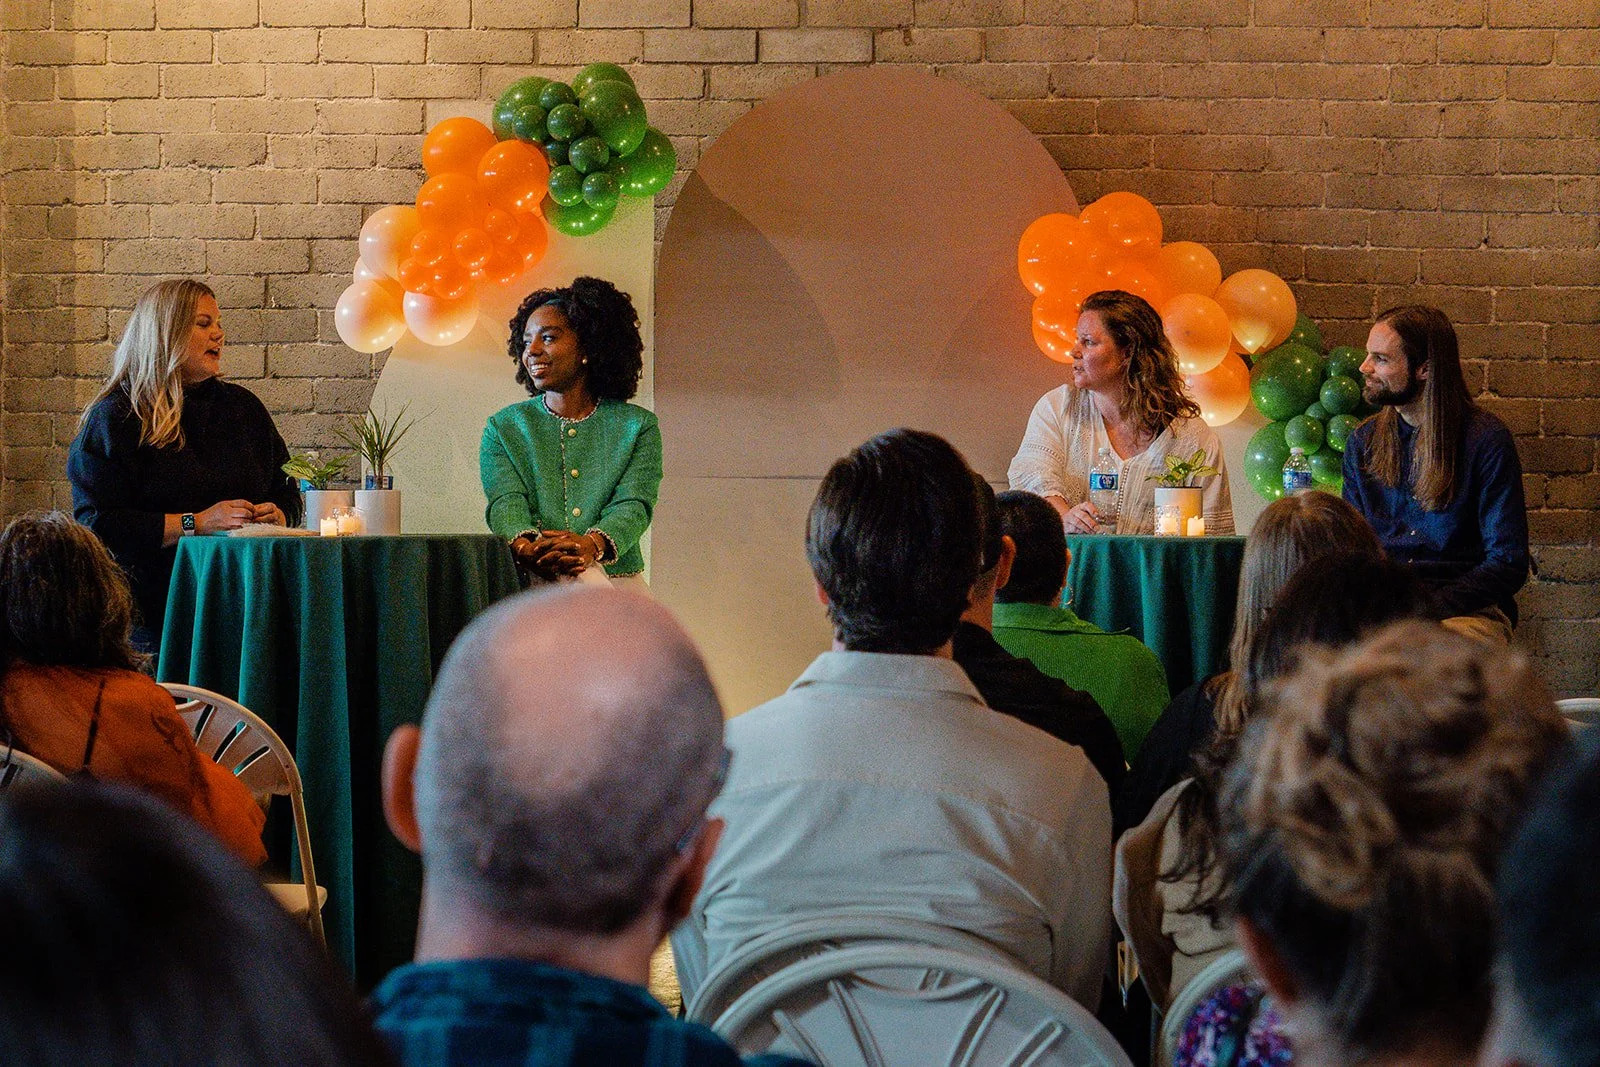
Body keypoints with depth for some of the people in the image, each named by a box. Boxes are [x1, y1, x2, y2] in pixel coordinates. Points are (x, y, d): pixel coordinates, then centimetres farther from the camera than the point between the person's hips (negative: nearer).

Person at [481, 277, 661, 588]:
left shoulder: (638, 426, 12)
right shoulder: (503, 428, 16)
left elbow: (633, 505, -4)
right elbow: (506, 501, -2)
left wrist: (591, 545, -29)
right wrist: (526, 547, -28)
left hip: (618, 583, 2)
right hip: (531, 586, -1)